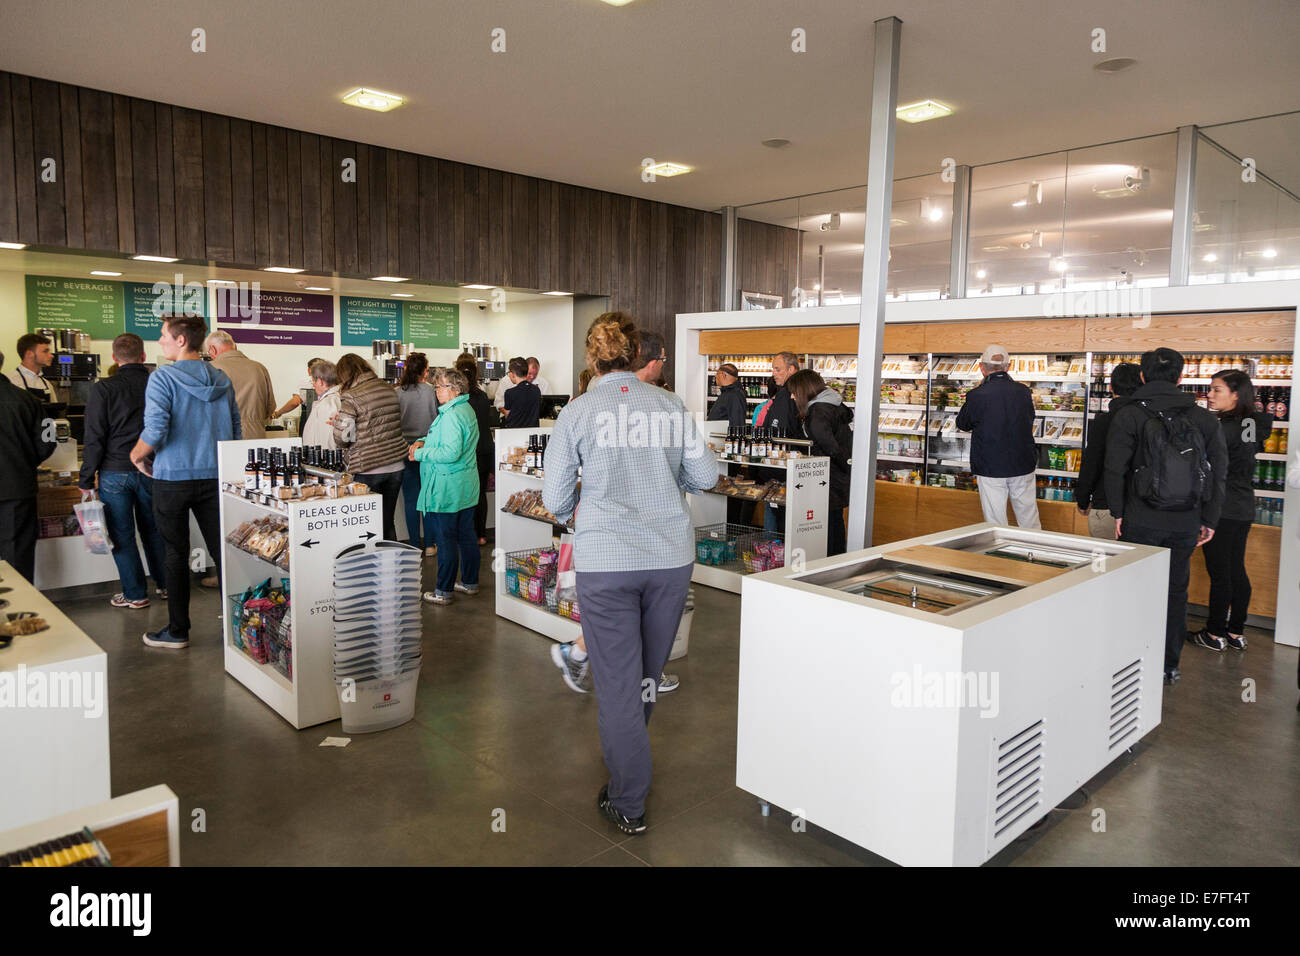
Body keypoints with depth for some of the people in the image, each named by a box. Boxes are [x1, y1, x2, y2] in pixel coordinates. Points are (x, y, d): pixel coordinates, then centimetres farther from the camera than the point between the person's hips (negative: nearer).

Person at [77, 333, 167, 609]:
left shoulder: (103, 390, -9)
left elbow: (94, 440, -9)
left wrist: (86, 481, -2)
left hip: (116, 473, -3)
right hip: (152, 471, 3)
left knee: (122, 535, 7)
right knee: (153, 529, 18)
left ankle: (135, 594, 13)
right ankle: (165, 584, 26)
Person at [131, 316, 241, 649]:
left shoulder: (163, 378, -11)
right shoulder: (222, 379, 6)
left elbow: (155, 430, -20)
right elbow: (236, 431, 8)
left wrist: (137, 455, -1)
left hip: (173, 477, -4)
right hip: (216, 476, 4)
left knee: (175, 556, 6)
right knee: (223, 550, 9)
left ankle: (178, 631, 15)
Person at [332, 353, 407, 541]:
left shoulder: (350, 397, -12)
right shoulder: (390, 390, 7)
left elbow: (342, 439, -15)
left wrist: (337, 423, 7)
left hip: (367, 470, -5)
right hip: (396, 466, 5)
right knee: (388, 522, 15)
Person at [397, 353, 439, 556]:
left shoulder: (397, 393, -6)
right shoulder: (430, 390, -8)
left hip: (406, 448, 0)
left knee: (411, 499, 7)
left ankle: (415, 545, 12)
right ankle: (429, 544, 14)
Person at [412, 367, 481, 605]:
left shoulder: (451, 416, -19)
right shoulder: (467, 409, 13)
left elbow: (451, 452, -26)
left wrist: (420, 454, -16)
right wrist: (423, 442, 9)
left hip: (448, 489, -10)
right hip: (467, 487, 10)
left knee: (446, 539, -2)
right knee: (466, 535, 16)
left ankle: (444, 591, 7)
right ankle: (470, 582, 27)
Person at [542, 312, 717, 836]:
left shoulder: (575, 413, -4)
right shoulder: (669, 404, 2)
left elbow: (555, 501, -1)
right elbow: (705, 474, 5)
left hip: (606, 561, -3)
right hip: (671, 554, 3)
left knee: (617, 681, 7)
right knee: (648, 672, 22)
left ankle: (628, 805, 18)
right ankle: (629, 759, 46)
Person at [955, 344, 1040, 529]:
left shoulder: (977, 395, -15)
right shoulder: (1024, 391, -3)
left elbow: (962, 423, 2)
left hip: (990, 467, -3)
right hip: (1023, 465, 4)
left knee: (996, 524, 6)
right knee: (1029, 522, 15)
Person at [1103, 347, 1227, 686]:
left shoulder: (1128, 416, -7)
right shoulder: (1205, 419, 4)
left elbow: (1115, 470, -10)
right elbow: (1219, 473, 5)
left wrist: (1118, 512, 0)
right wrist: (1209, 520, 11)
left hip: (1141, 521, -3)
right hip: (1186, 523, 3)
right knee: (1176, 591, 13)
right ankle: (1170, 664, 21)